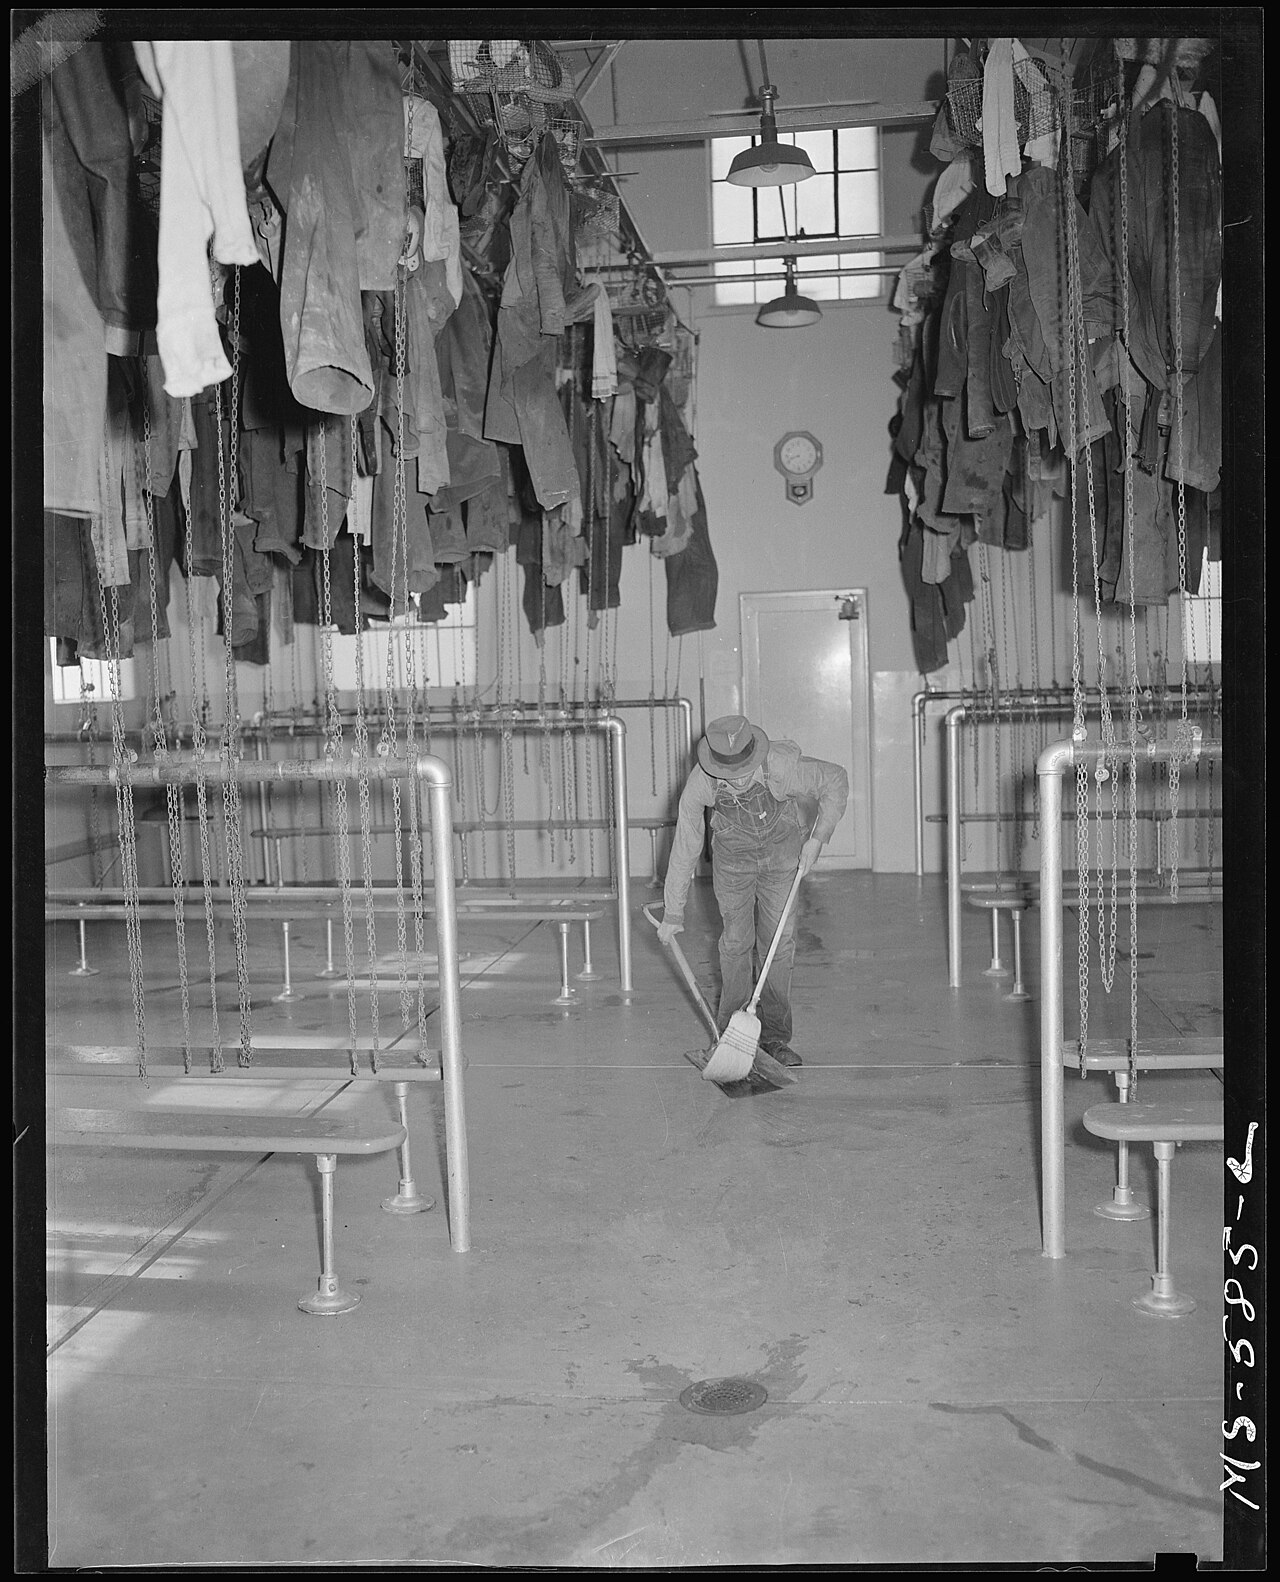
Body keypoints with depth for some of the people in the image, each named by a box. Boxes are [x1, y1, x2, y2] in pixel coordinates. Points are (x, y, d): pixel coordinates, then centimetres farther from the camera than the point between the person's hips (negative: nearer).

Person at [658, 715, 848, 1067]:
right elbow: (684, 849, -18)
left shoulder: (782, 765, -35)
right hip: (732, 853, 1)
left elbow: (835, 780, -17)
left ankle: (775, 1037, 4)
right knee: (735, 940, 0)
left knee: (779, 941, -4)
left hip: (783, 850, 0)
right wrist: (672, 913, -12)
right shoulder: (699, 784, -29)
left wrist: (817, 838, -24)